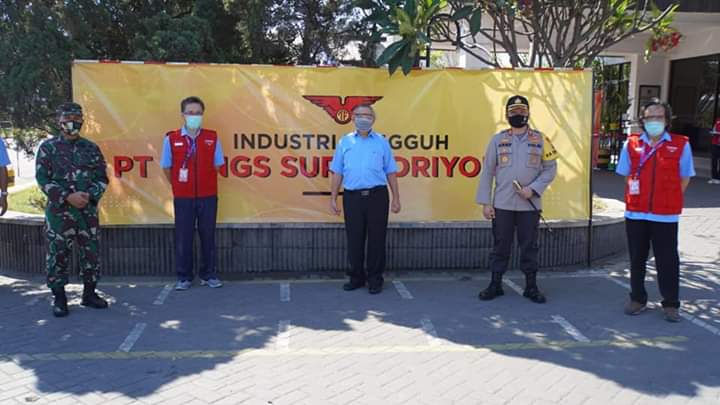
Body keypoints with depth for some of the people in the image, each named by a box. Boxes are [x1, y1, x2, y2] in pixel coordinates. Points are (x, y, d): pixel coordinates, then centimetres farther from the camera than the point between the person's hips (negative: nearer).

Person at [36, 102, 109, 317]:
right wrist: (68, 196, -15)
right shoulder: (48, 147, 1)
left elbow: (102, 178, 8)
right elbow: (43, 179, -5)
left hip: (88, 210, 3)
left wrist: (90, 195, -10)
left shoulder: (91, 148, 8)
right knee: (58, 254, 1)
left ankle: (89, 293, 21)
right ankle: (59, 297, 12)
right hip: (59, 211, -3)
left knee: (91, 252, 7)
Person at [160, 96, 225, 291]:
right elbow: (166, 168, 5)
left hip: (208, 196, 1)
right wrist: (178, 186, 7)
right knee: (183, 237, 5)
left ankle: (208, 275, 20)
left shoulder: (212, 138, -1)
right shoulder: (171, 139, -4)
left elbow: (217, 166, 7)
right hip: (182, 197, -1)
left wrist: (206, 182, 6)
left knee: (208, 236, 8)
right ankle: (184, 277, 17)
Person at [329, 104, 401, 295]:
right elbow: (337, 173, 8)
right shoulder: (345, 142, 9)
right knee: (354, 239, 7)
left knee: (376, 239, 2)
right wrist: (333, 198, 4)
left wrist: (396, 198, 3)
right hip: (352, 197, 1)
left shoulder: (382, 142, 6)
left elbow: (391, 172, 6)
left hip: (377, 196, -1)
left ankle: (375, 279, 14)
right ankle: (356, 277, 20)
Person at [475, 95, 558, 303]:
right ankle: (495, 285, 16)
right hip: (502, 204, 0)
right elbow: (487, 172, 3)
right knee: (500, 245, 6)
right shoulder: (497, 140, 4)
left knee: (529, 246, 6)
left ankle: (531, 287, 17)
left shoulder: (540, 140, 4)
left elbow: (550, 168, 4)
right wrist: (485, 202, -2)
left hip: (529, 205, 0)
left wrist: (533, 188, -11)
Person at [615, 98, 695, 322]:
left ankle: (671, 304, 16)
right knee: (637, 258, 12)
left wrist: (670, 200, 0)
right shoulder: (631, 144, 4)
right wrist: (635, 197, 4)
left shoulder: (681, 145, -1)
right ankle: (637, 299, 26)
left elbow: (684, 178, 6)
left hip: (666, 215, -2)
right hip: (635, 213, 2)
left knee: (667, 261, 3)